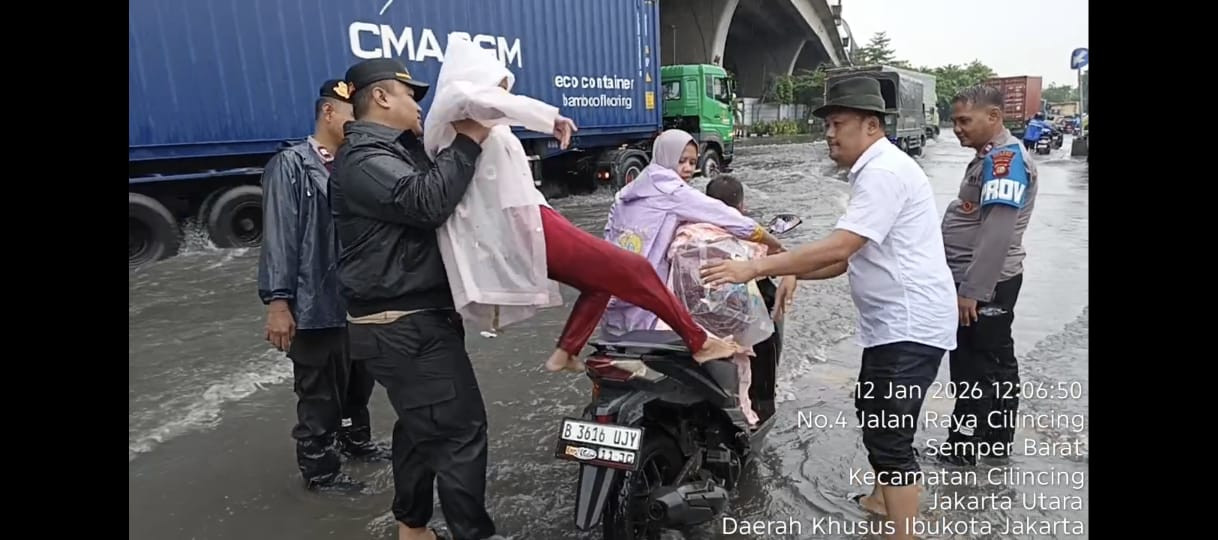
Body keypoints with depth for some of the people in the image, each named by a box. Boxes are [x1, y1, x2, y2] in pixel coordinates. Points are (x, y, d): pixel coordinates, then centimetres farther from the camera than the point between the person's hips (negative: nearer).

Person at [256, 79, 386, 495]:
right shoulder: (291, 166, -10)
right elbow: (279, 238, -14)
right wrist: (278, 301, -17)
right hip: (316, 305, -7)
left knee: (359, 381, 23)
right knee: (320, 394, 7)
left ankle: (355, 439, 45)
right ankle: (319, 470, 25)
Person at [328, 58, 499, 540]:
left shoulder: (400, 149, 19)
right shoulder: (364, 160, -15)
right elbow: (427, 200, -31)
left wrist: (475, 124, 7)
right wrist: (468, 140, -23)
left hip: (414, 317, 11)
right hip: (405, 326, -11)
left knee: (422, 425, 20)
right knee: (460, 426, -8)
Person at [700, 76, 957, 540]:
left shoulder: (884, 172, -18)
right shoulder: (874, 171, 16)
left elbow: (838, 248, -28)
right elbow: (848, 258, 15)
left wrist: (754, 268, -26)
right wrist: (787, 270, 4)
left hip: (910, 323, -11)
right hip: (893, 321, 11)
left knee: (889, 435, -8)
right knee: (871, 413, 24)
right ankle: (882, 499, 44)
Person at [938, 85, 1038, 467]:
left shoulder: (1006, 158, -18)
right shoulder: (992, 157, 14)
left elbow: (997, 232, -25)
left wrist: (971, 290, -25)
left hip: (984, 284, -10)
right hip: (981, 280, 10)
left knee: (974, 366, 1)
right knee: (994, 362, 18)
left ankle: (965, 445, 14)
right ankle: (996, 441, 32)